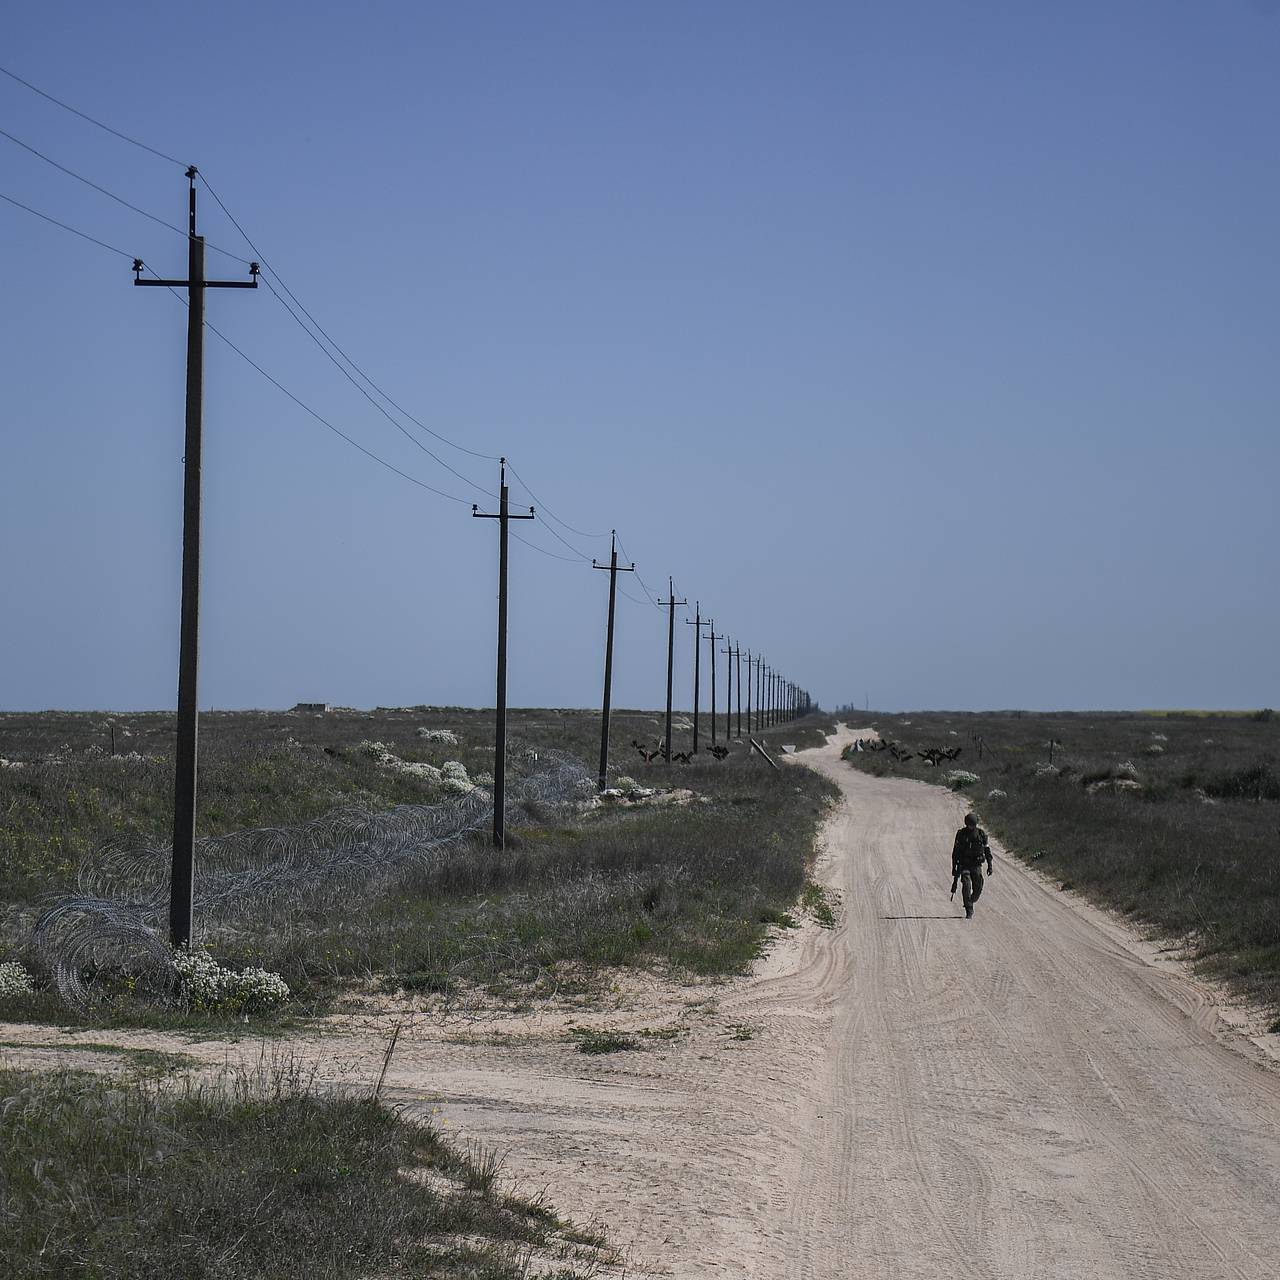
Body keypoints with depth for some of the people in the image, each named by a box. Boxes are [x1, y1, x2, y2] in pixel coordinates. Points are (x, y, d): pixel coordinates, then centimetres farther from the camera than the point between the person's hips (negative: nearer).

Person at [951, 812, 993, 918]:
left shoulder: (981, 834, 1)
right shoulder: (961, 834, -2)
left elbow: (987, 850, 7)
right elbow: (955, 852, 3)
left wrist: (990, 866, 1)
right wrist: (954, 868, 1)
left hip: (977, 866, 2)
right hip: (964, 865, -1)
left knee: (978, 889, -2)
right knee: (967, 886, -16)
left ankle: (970, 903, 28)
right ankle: (969, 912, -13)